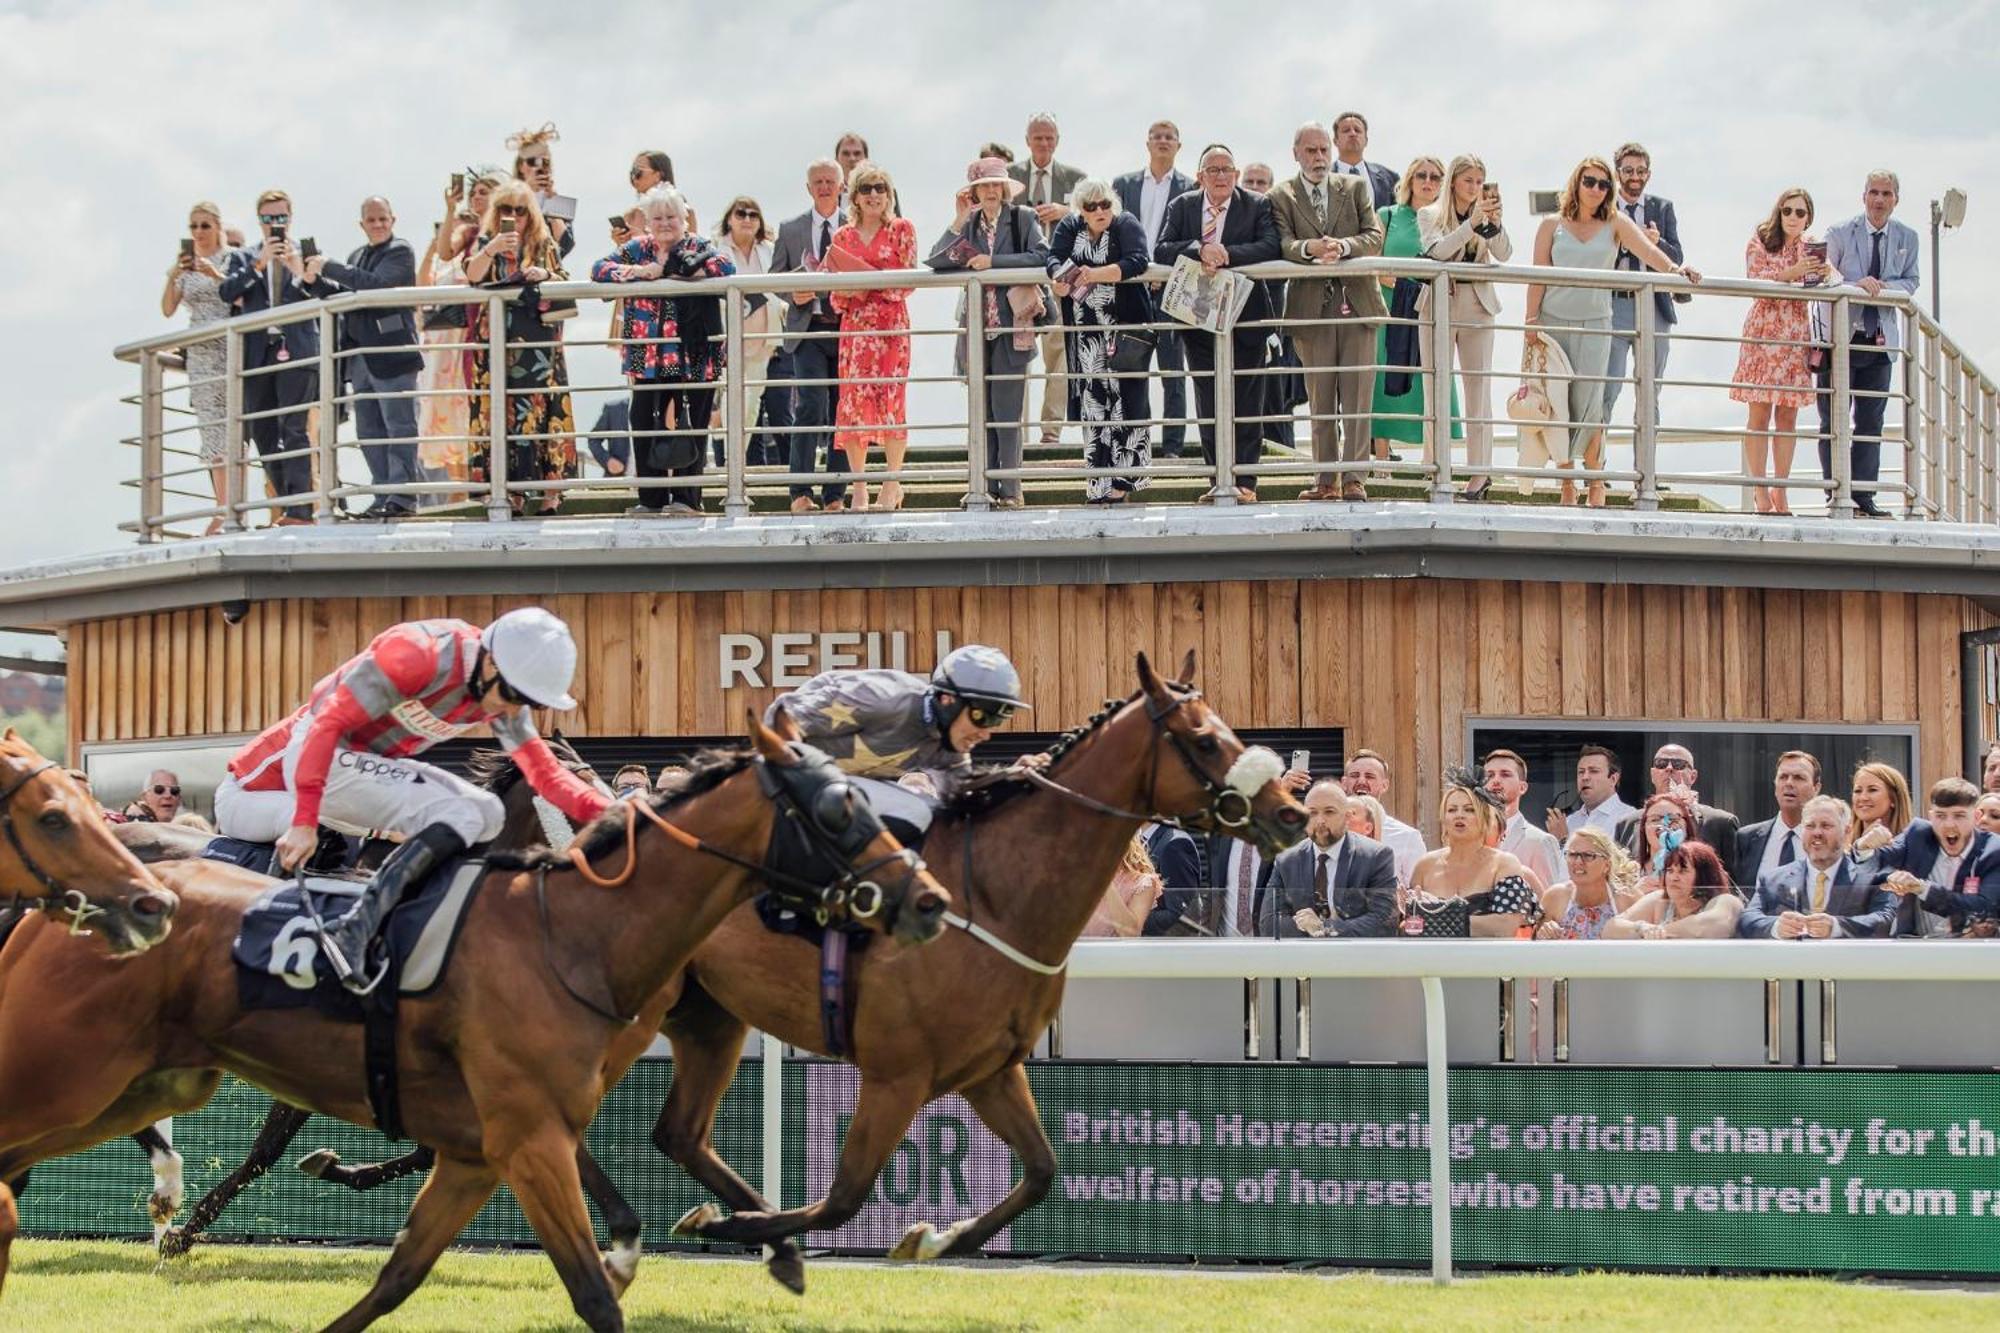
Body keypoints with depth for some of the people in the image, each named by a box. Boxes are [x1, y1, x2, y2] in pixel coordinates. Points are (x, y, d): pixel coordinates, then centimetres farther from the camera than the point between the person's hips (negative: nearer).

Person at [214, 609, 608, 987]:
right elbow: (328, 724, -27)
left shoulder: (503, 690, 0)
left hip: (377, 765, 9)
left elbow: (546, 773, 3)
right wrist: (304, 822, -33)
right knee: (459, 818, -23)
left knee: (487, 813, -2)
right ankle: (353, 931, -35)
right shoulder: (417, 655, -25)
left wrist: (606, 811, -16)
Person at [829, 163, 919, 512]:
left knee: (890, 396, -7)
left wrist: (869, 280, -13)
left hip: (892, 324, -3)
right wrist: (845, 292, -10)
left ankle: (893, 481, 0)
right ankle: (858, 486, 3)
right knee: (852, 398, -3)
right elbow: (836, 298, 13)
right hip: (854, 325, 3)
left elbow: (908, 281, -2)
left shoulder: (901, 230, 4)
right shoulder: (842, 237, 12)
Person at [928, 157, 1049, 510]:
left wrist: (993, 262, -13)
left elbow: (1041, 256, -12)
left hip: (1011, 328, -4)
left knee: (1006, 413, -6)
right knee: (981, 413, 5)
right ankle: (986, 489, 8)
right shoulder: (968, 223, 12)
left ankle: (1010, 491, -3)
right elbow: (937, 261, 0)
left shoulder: (1023, 218, 3)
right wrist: (959, 221, -7)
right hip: (977, 328, 4)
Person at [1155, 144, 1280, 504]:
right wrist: (1199, 249, -22)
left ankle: (1244, 483, 2)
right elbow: (1161, 250, -5)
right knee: (1208, 402, 4)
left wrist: (1227, 254, -25)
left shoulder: (1257, 207, 1)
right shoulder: (1181, 207, 7)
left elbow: (1270, 246, -15)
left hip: (1245, 317, -2)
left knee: (1246, 401, -1)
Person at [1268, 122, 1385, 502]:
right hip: (1311, 307, 0)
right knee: (1320, 398, 3)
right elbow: (1283, 243, -7)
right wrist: (1310, 248, -28)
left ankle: (1353, 478, -4)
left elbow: (1375, 237, 1)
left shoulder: (1356, 188, 12)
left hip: (1356, 300, 0)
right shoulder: (1281, 196, 7)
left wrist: (1342, 246, -19)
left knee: (1357, 395, -4)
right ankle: (1326, 480, 7)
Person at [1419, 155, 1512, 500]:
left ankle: (1479, 471, -2)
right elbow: (1438, 250, -14)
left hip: (1477, 306, 1)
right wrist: (1473, 222, -23)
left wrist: (1494, 222, -22)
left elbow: (1504, 255, -6)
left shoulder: (1486, 217, 8)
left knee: (1478, 388, -2)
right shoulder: (1430, 216, 4)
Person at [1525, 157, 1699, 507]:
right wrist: (1531, 321, -2)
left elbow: (1647, 250, -11)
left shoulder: (1615, 224, 5)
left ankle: (1595, 482, 2)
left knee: (1588, 405, -9)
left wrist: (1673, 268, -30)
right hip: (1554, 321, 1)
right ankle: (1566, 482, 8)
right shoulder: (1552, 225, 6)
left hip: (1594, 324, -1)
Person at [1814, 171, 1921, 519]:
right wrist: (1857, 285, -23)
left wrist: (1886, 287, -12)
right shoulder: (1839, 233, -3)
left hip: (1880, 339, 3)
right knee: (1833, 421, -1)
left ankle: (1863, 497, 9)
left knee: (1871, 422, 5)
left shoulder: (1907, 238, 6)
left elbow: (1911, 281, 10)